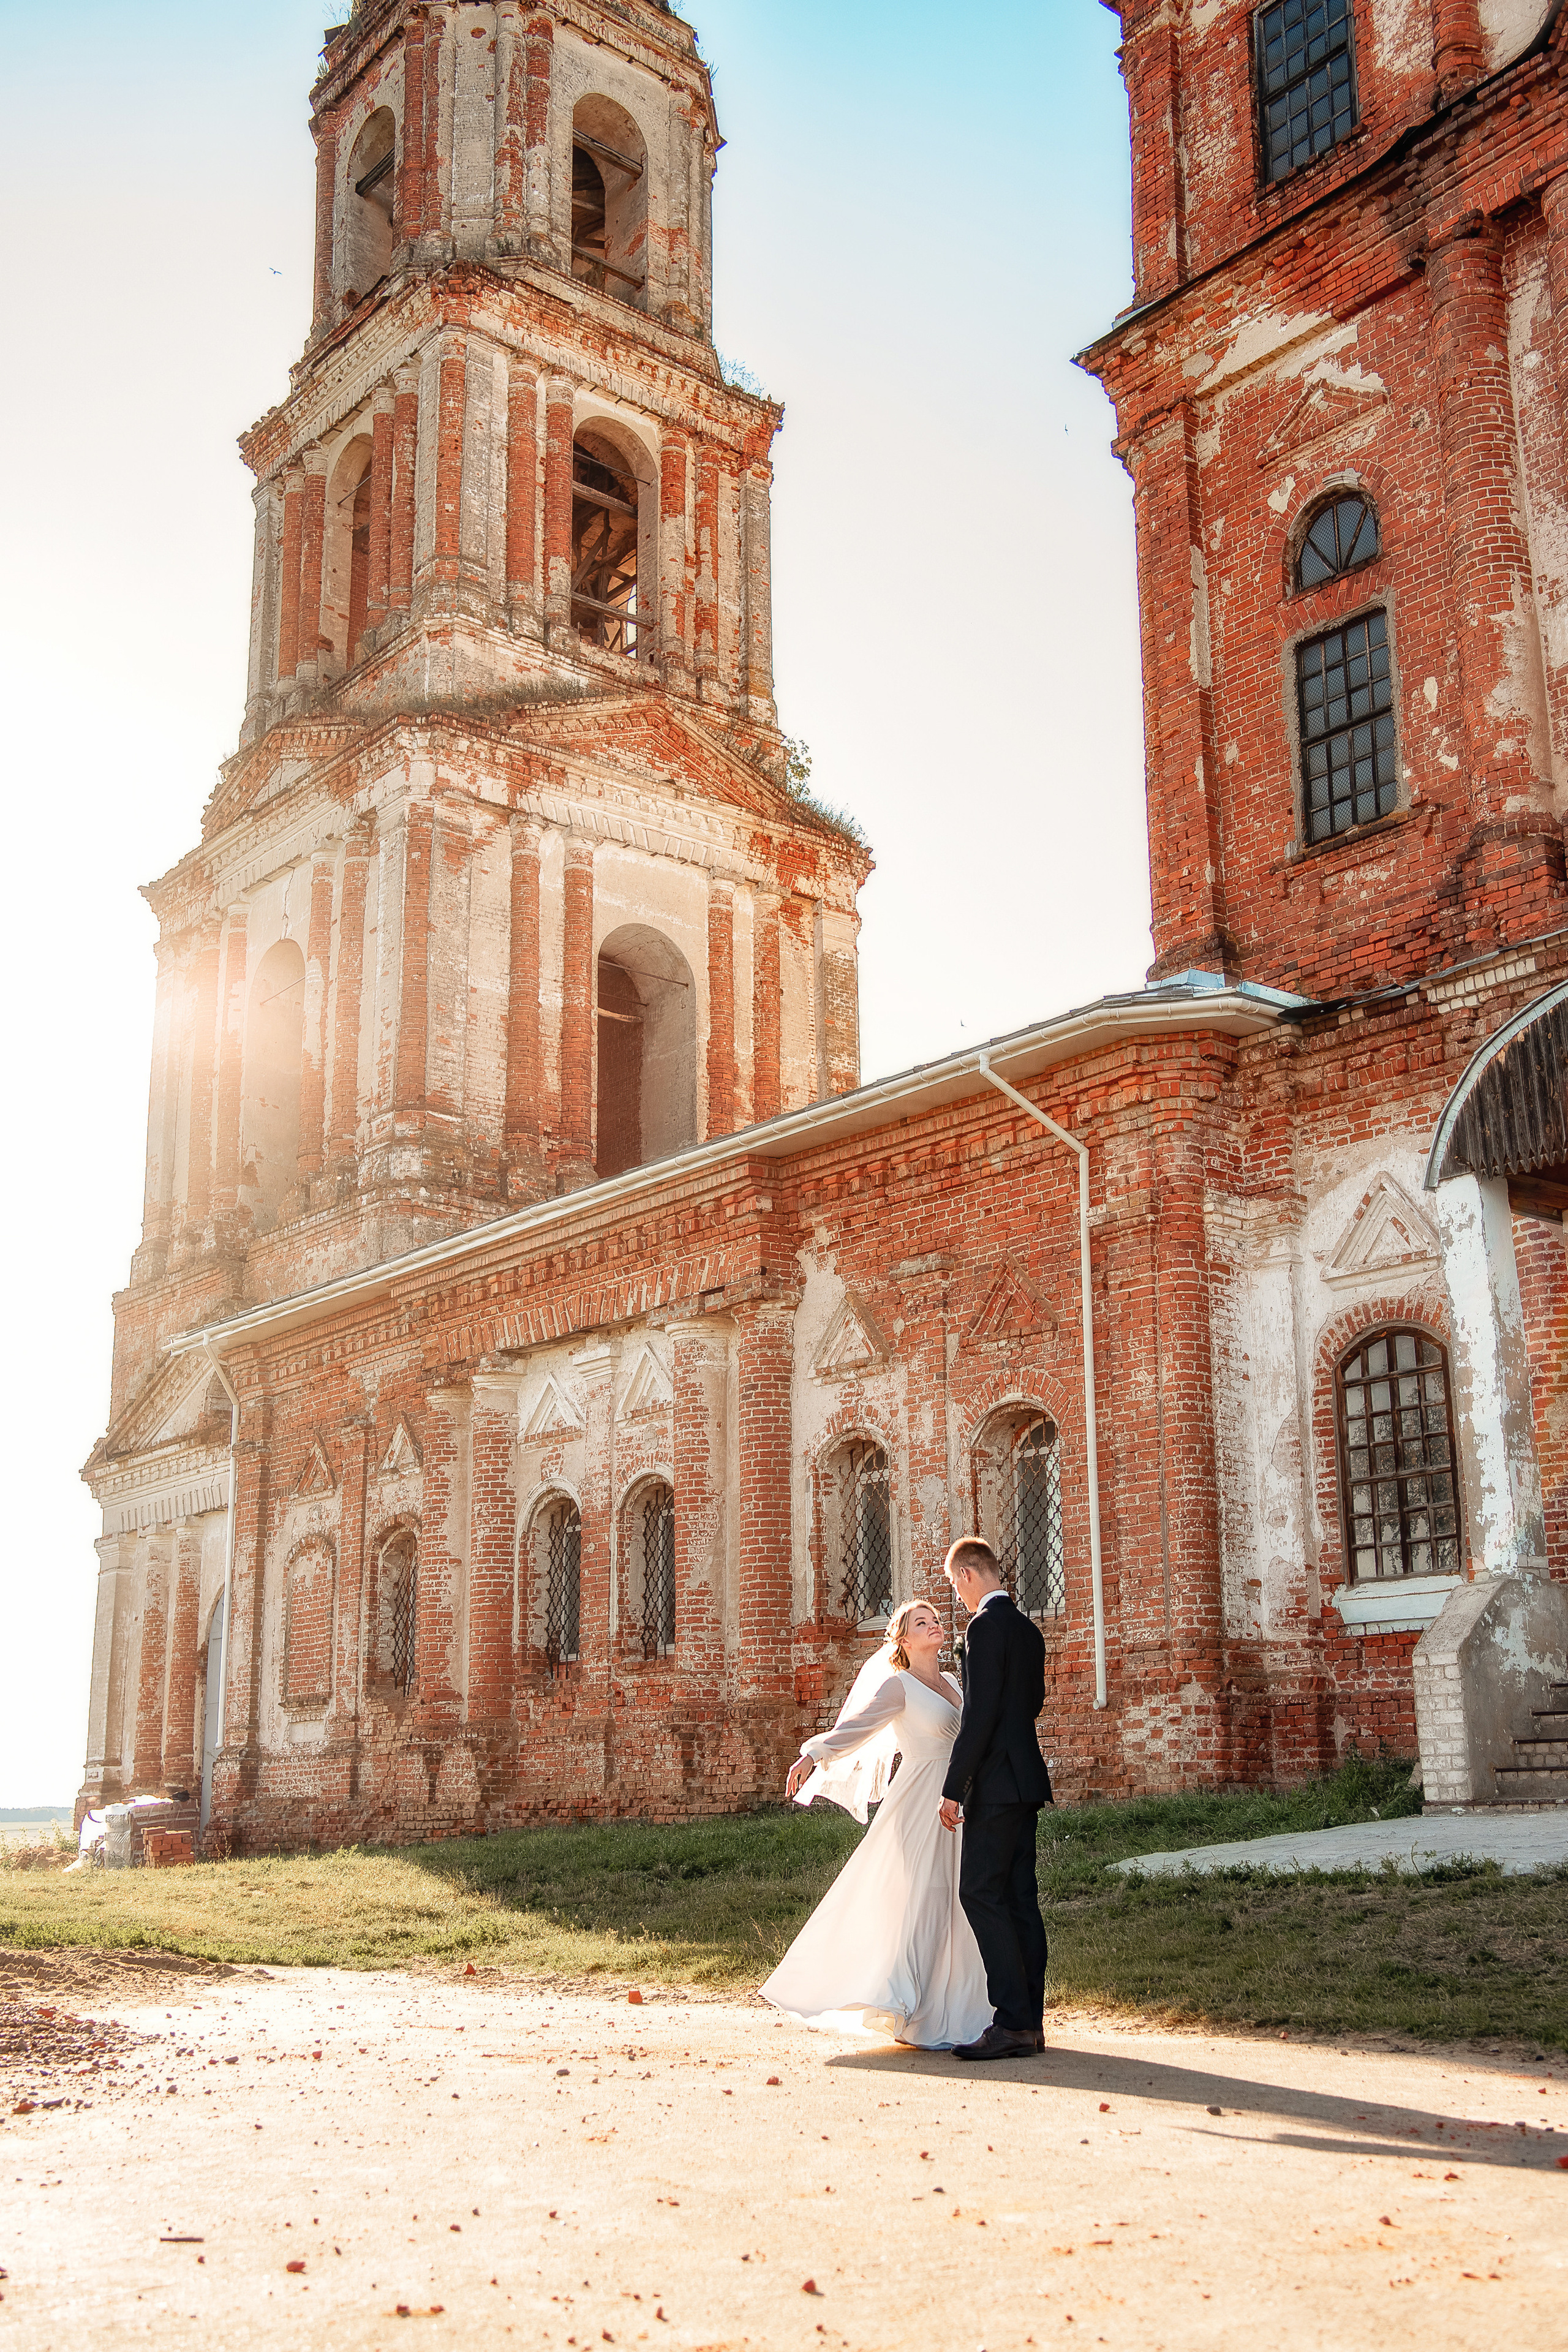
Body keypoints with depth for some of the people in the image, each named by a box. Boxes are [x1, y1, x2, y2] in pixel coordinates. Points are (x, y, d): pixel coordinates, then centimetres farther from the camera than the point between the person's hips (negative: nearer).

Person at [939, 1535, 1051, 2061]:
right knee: (1019, 1896, 9)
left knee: (981, 1894, -9)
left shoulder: (985, 1626, -13)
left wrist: (953, 1788, -16)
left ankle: (1013, 2023, -12)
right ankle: (1030, 2020, 11)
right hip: (1027, 1779, 9)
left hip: (997, 1781, -9)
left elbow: (980, 1713, -19)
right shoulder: (1027, 1629, 15)